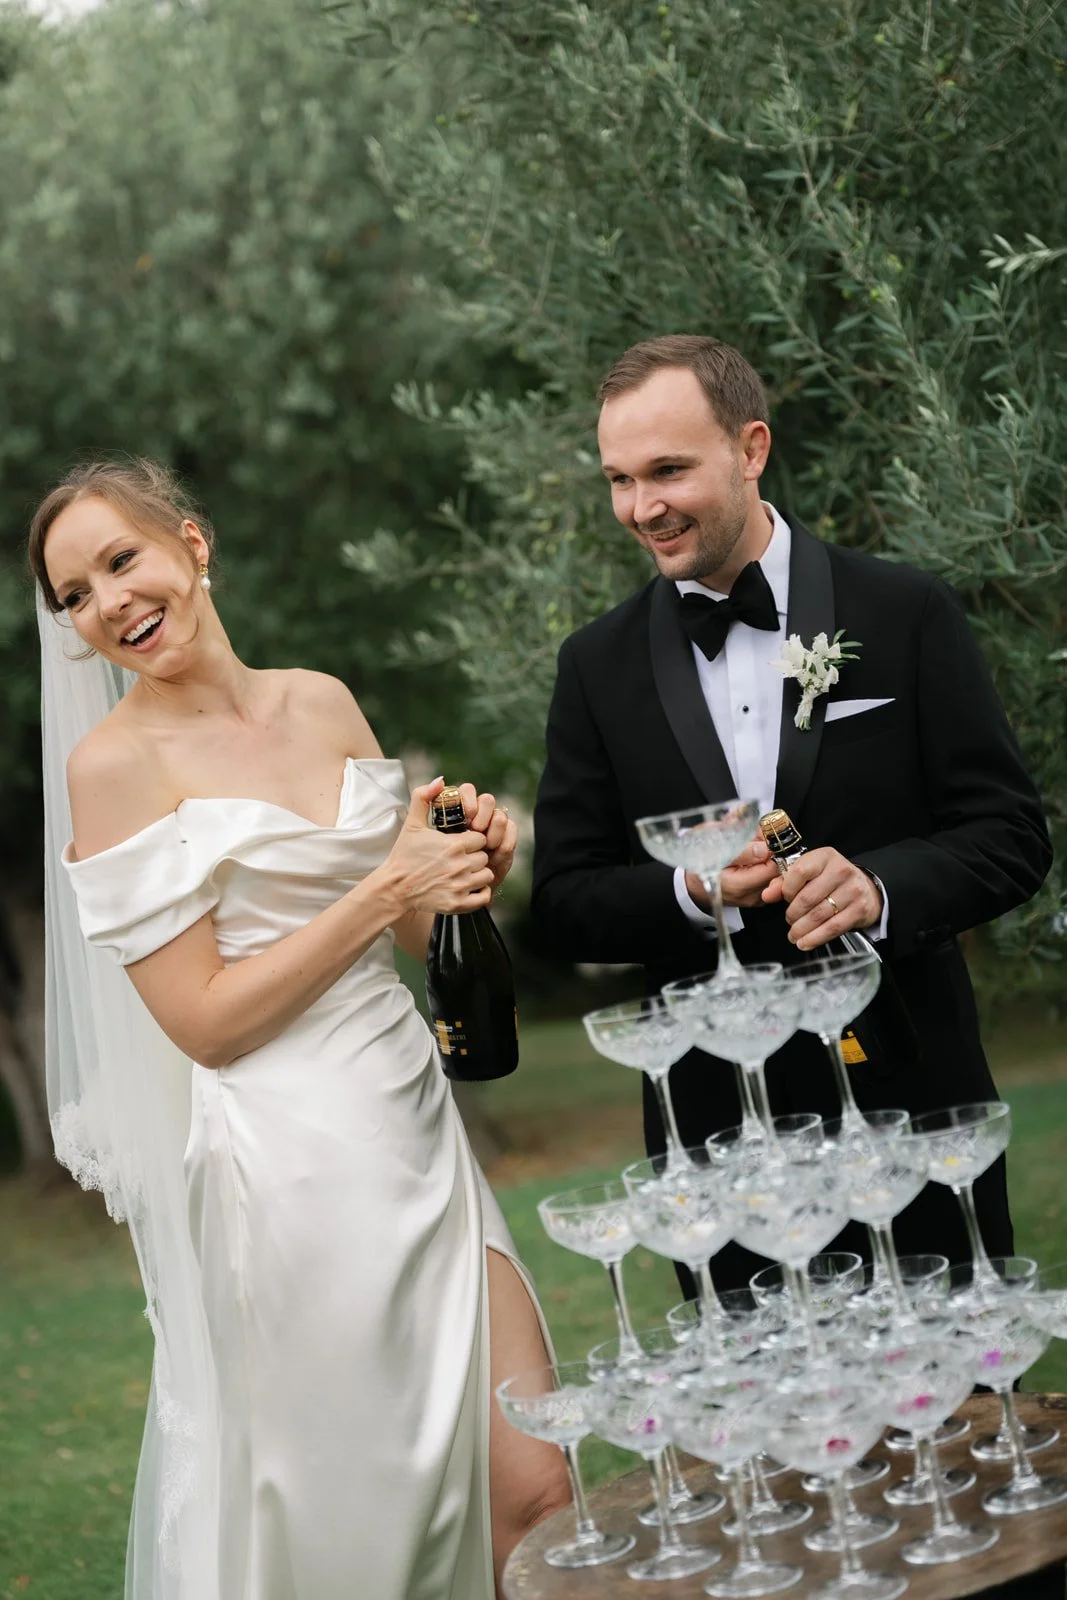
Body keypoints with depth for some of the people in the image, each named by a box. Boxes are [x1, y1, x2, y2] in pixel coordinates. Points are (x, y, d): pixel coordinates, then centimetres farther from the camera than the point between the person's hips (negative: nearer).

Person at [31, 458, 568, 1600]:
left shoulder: (322, 704, 9)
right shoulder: (114, 763, -7)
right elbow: (207, 1020, -12)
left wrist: (461, 871, -4)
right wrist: (385, 893, -13)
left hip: (417, 1131, 6)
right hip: (290, 1171, -5)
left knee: (531, 1489, 4)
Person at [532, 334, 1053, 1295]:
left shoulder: (906, 614, -3)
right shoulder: (599, 666, 3)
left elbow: (1012, 836, -4)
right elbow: (566, 901, 3)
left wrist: (882, 888, -23)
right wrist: (687, 892, -17)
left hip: (907, 1097, -1)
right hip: (718, 1127, 1)